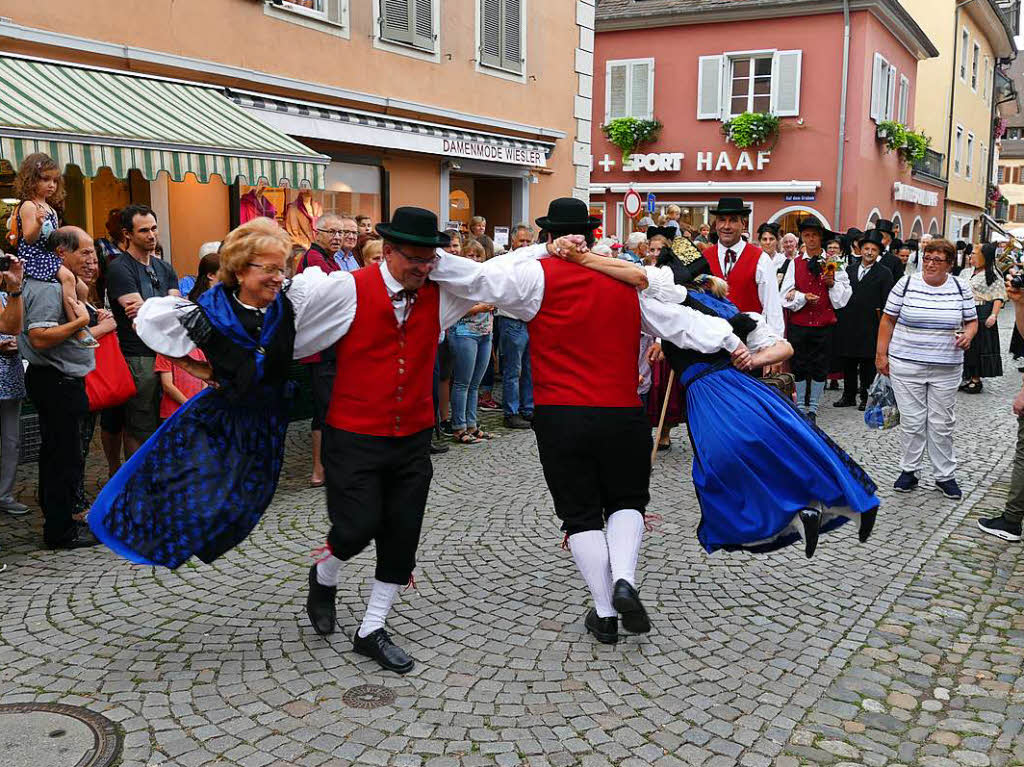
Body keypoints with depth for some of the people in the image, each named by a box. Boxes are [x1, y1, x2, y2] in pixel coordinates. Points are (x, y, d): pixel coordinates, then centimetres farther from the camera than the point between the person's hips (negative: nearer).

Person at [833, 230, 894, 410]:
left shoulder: (884, 274, 0)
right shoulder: (849, 269, 12)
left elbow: (887, 302, -4)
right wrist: (841, 317, 0)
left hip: (869, 327, -4)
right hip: (847, 326, 4)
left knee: (867, 364, 3)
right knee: (848, 363, 10)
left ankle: (866, 397, 12)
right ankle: (849, 396, 21)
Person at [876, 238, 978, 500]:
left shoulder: (961, 288, 2)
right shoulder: (906, 284, -3)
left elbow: (971, 321, 12)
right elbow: (888, 320, 2)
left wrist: (967, 335, -11)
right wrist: (881, 354, -1)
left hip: (946, 369, 1)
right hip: (906, 365, -1)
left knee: (942, 424, 7)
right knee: (911, 422, 4)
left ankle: (945, 475, 18)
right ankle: (909, 471, 18)